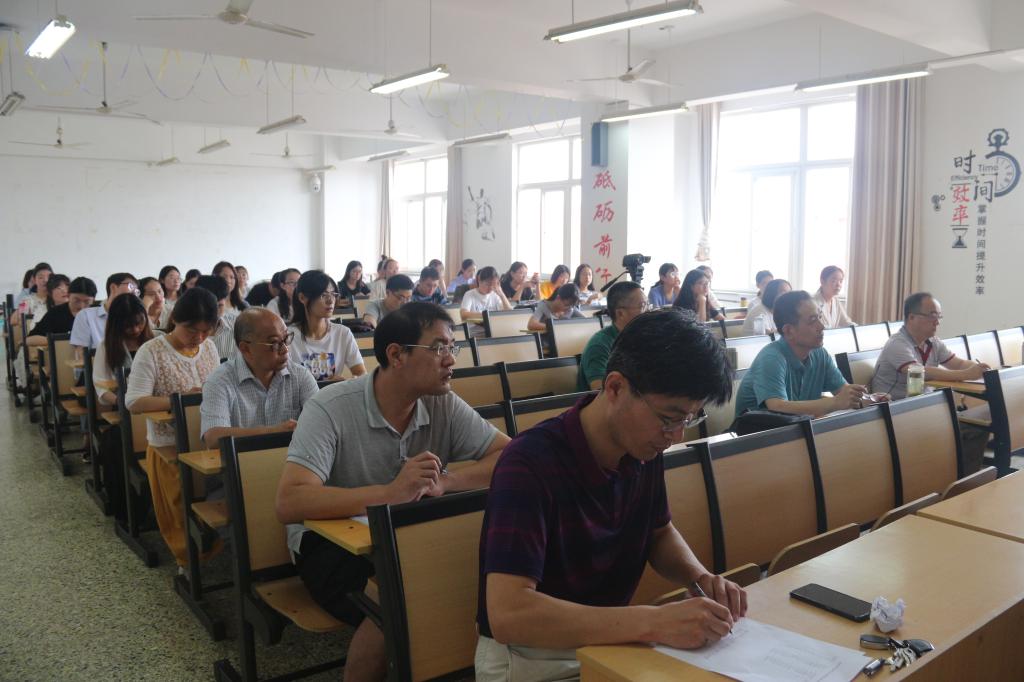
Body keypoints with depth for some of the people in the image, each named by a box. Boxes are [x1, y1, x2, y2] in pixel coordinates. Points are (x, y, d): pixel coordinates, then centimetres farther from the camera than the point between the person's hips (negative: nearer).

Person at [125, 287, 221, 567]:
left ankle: (214, 552, 24)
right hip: (170, 446, -4)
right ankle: (190, 561, 20)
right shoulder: (151, 352, -11)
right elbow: (134, 403, -17)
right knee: (183, 512, 0)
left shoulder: (209, 346, 5)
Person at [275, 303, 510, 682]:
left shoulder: (444, 405, -7)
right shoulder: (331, 409, -21)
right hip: (330, 542, -4)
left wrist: (444, 482, -29)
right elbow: (289, 504, -31)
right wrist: (391, 492, -42)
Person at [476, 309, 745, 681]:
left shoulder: (644, 449, -5)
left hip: (611, 640, 6)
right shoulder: (530, 464, -27)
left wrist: (701, 576, -8)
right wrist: (654, 622, -37)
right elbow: (508, 614, -34)